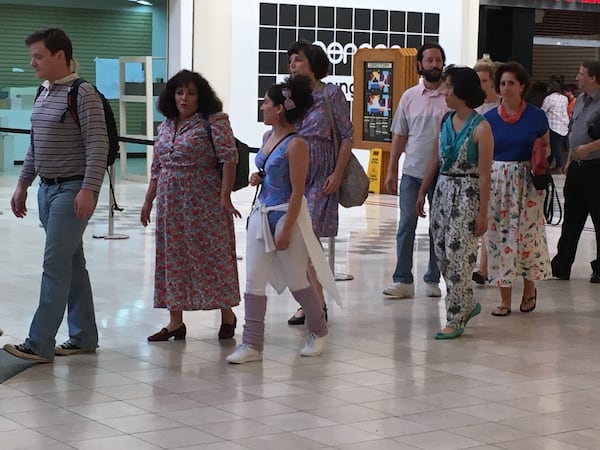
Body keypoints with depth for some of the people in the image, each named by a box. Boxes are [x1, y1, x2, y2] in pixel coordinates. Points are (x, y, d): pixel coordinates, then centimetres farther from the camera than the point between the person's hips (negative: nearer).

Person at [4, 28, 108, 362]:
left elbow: (97, 146, -17)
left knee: (56, 265, -9)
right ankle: (83, 337, 19)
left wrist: (88, 190, -24)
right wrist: (23, 185, 21)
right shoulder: (43, 95, 14)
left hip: (73, 191, -8)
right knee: (72, 264, 12)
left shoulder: (83, 94, -12)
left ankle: (39, 344, -7)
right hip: (48, 189, 8)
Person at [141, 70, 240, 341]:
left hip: (204, 202, -6)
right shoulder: (166, 126, 12)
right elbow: (157, 167, 17)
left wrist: (225, 197, -22)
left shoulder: (213, 121, -8)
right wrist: (148, 201, 16)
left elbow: (229, 157, -15)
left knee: (213, 255, -2)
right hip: (170, 202, 7)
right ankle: (175, 321, 13)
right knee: (172, 258, 7)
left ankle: (227, 314, 13)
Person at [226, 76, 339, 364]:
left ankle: (318, 332, 29)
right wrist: (258, 178, 1)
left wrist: (285, 230, -18)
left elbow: (297, 191, -17)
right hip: (261, 213, 8)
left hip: (287, 216, -8)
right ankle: (252, 344, 7)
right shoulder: (268, 136, 6)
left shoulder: (295, 144, -18)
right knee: (254, 280, 3)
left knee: (297, 281, 7)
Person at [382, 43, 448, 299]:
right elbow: (399, 135, 10)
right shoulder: (409, 96, 6)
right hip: (412, 171, 2)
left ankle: (432, 280, 17)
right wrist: (391, 169, 8)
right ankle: (402, 280, 4)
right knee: (406, 225, 0)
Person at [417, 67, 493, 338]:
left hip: (467, 195, -7)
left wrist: (483, 212, -14)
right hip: (442, 191, 7)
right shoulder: (446, 121, 8)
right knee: (443, 254, 10)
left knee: (458, 256, -6)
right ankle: (467, 304, 27)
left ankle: (455, 320, 2)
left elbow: (484, 175, -13)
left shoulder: (480, 128, -12)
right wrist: (422, 193, 15)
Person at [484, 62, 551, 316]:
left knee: (527, 234, -1)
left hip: (527, 182, -1)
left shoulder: (536, 116, -1)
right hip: (497, 181, 2)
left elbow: (546, 147, 11)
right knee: (499, 236, 2)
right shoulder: (489, 118, 3)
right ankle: (505, 300, 11)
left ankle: (529, 289, 25)